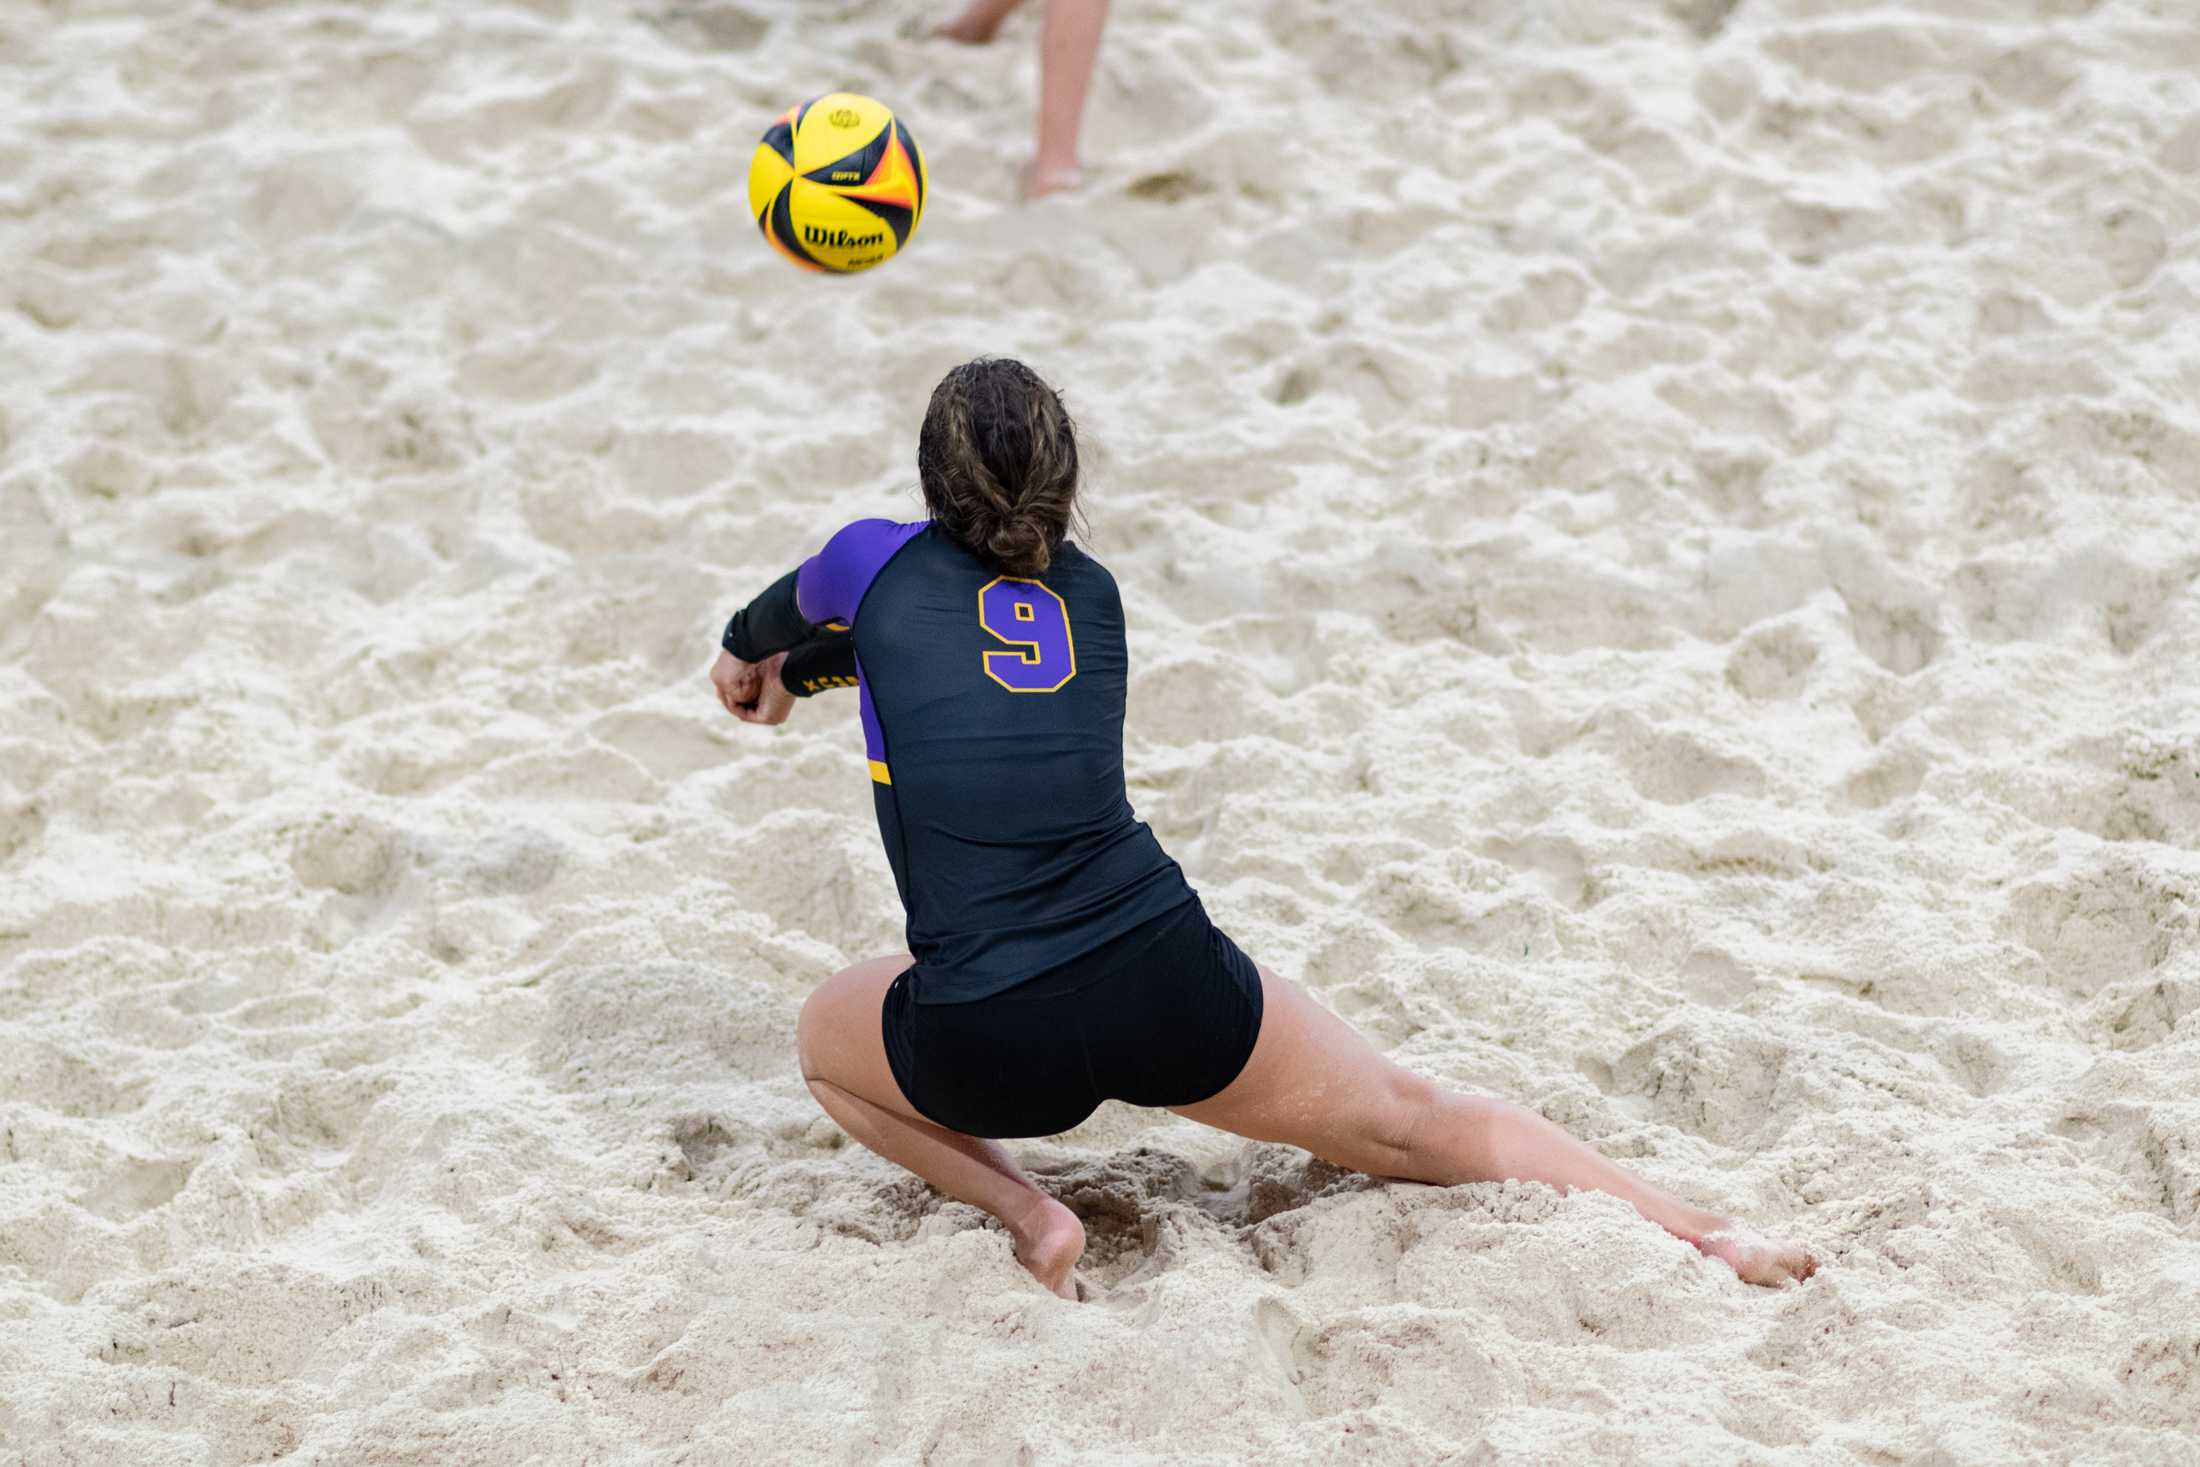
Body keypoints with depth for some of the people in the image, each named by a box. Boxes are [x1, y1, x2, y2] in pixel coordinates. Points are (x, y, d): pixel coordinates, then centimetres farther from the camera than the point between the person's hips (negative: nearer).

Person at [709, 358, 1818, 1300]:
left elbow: (789, 608, 31)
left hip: (989, 1042, -3)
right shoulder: (1091, 594, 15)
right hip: (1172, 983, 3)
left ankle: (1028, 1218, 9)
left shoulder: (881, 563, 5)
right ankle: (1704, 1233, 11)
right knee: (1422, 1125, 21)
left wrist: (748, 654, 53)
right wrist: (799, 669, 50)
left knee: (824, 1035, 30)